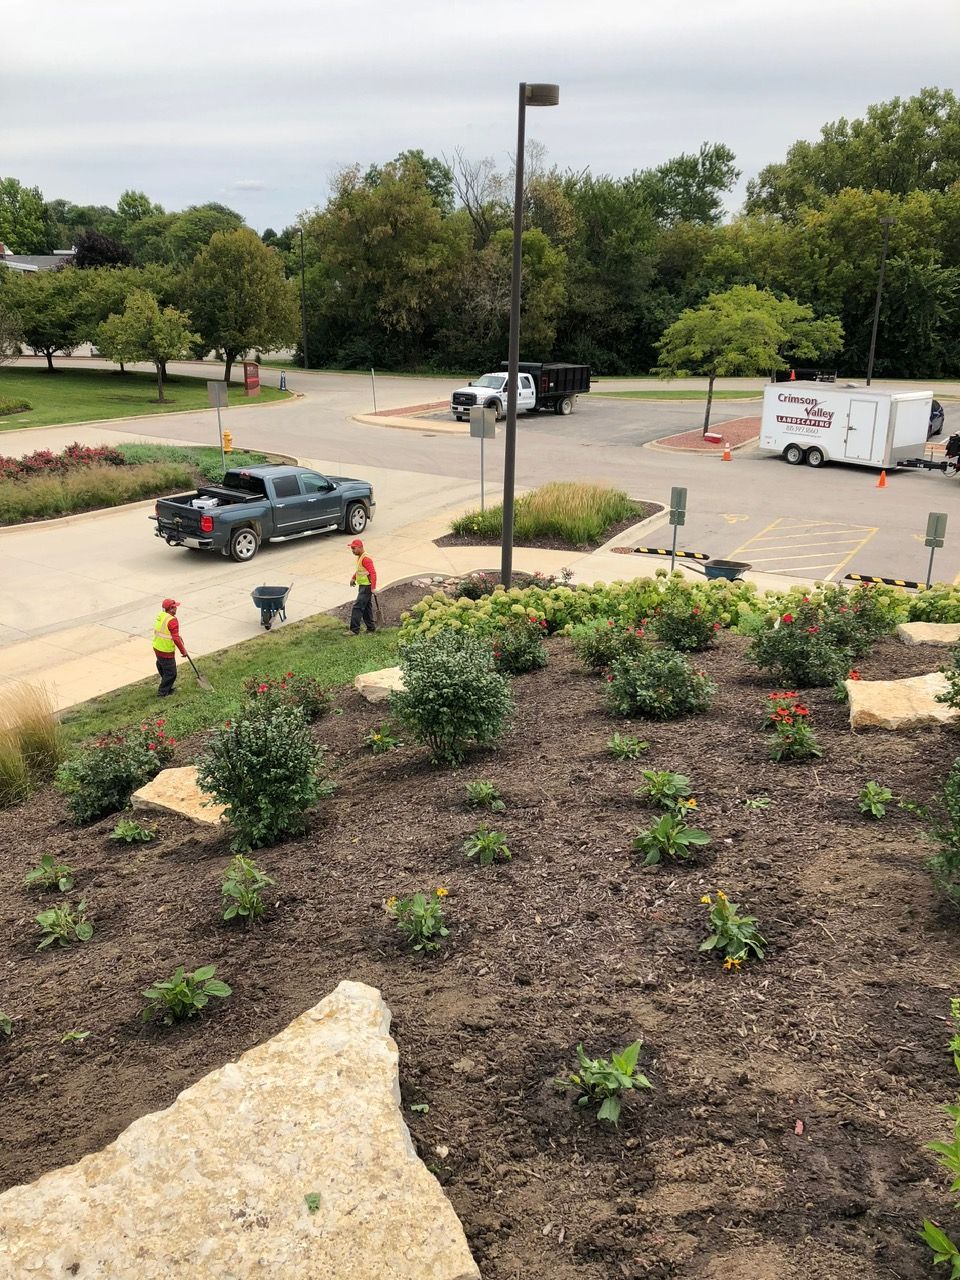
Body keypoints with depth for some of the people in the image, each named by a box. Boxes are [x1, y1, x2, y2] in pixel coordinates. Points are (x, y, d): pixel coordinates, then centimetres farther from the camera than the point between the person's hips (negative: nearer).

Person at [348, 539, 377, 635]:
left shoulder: (365, 559, -21)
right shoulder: (359, 557, 10)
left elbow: (373, 573, -26)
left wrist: (373, 588, -30)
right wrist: (353, 578, 12)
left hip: (366, 587, -10)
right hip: (362, 586, 10)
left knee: (357, 607, -11)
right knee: (366, 607, 16)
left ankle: (354, 630, -9)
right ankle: (370, 627, 25)